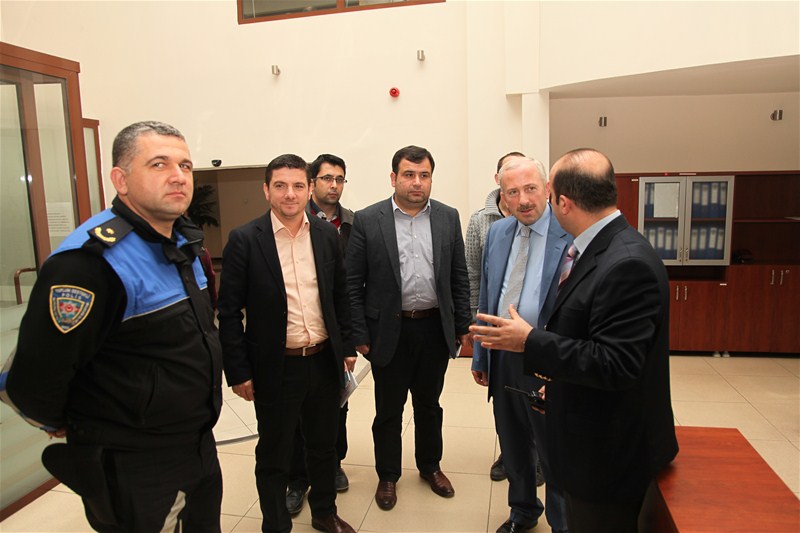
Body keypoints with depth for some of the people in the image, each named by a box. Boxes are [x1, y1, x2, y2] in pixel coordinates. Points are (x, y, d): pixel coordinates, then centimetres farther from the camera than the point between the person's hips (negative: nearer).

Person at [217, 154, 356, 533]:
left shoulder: (327, 234, 2)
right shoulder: (244, 240, -10)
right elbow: (229, 312, -9)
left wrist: (346, 347, 8)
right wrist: (238, 371, -9)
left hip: (324, 361, 4)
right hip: (276, 368, -4)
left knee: (324, 444, 21)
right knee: (273, 455, 13)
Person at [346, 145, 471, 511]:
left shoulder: (448, 217, 2)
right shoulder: (367, 220, -7)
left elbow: (459, 278, 6)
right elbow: (353, 284, -5)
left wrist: (462, 326, 3)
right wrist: (359, 335, -8)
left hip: (435, 328, 3)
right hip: (389, 332, -2)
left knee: (429, 405, 20)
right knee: (389, 410, 14)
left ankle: (430, 466, 41)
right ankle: (387, 475, 35)